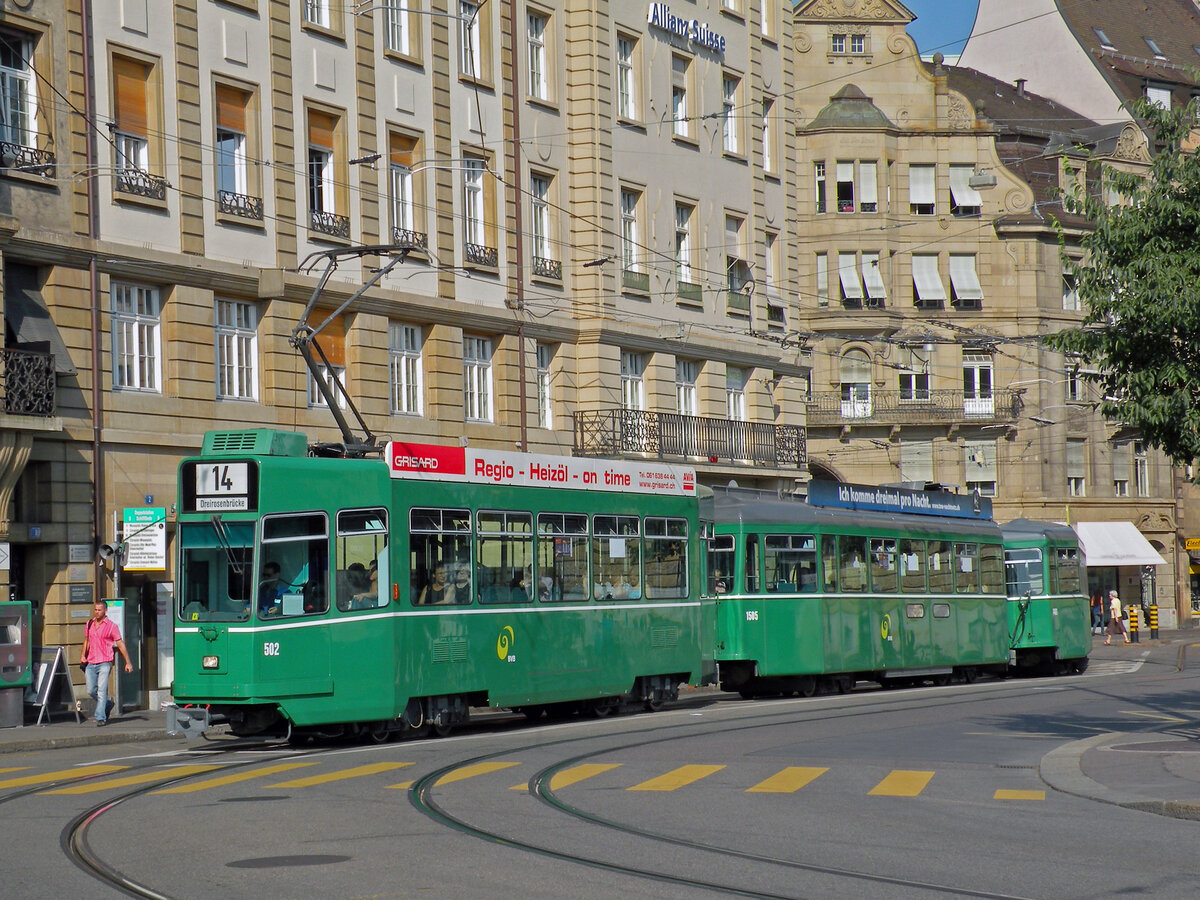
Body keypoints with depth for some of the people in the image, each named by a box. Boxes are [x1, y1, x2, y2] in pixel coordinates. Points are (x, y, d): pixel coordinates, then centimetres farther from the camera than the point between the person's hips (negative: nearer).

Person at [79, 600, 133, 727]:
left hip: (104, 663, -5)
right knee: (91, 691, 6)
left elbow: (120, 644, -1)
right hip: (90, 663, 5)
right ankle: (107, 705, 31)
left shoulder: (111, 626, -2)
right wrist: (83, 656, 9)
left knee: (102, 691, -12)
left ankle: (101, 718, -11)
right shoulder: (89, 624, 12)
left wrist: (128, 662, -3)